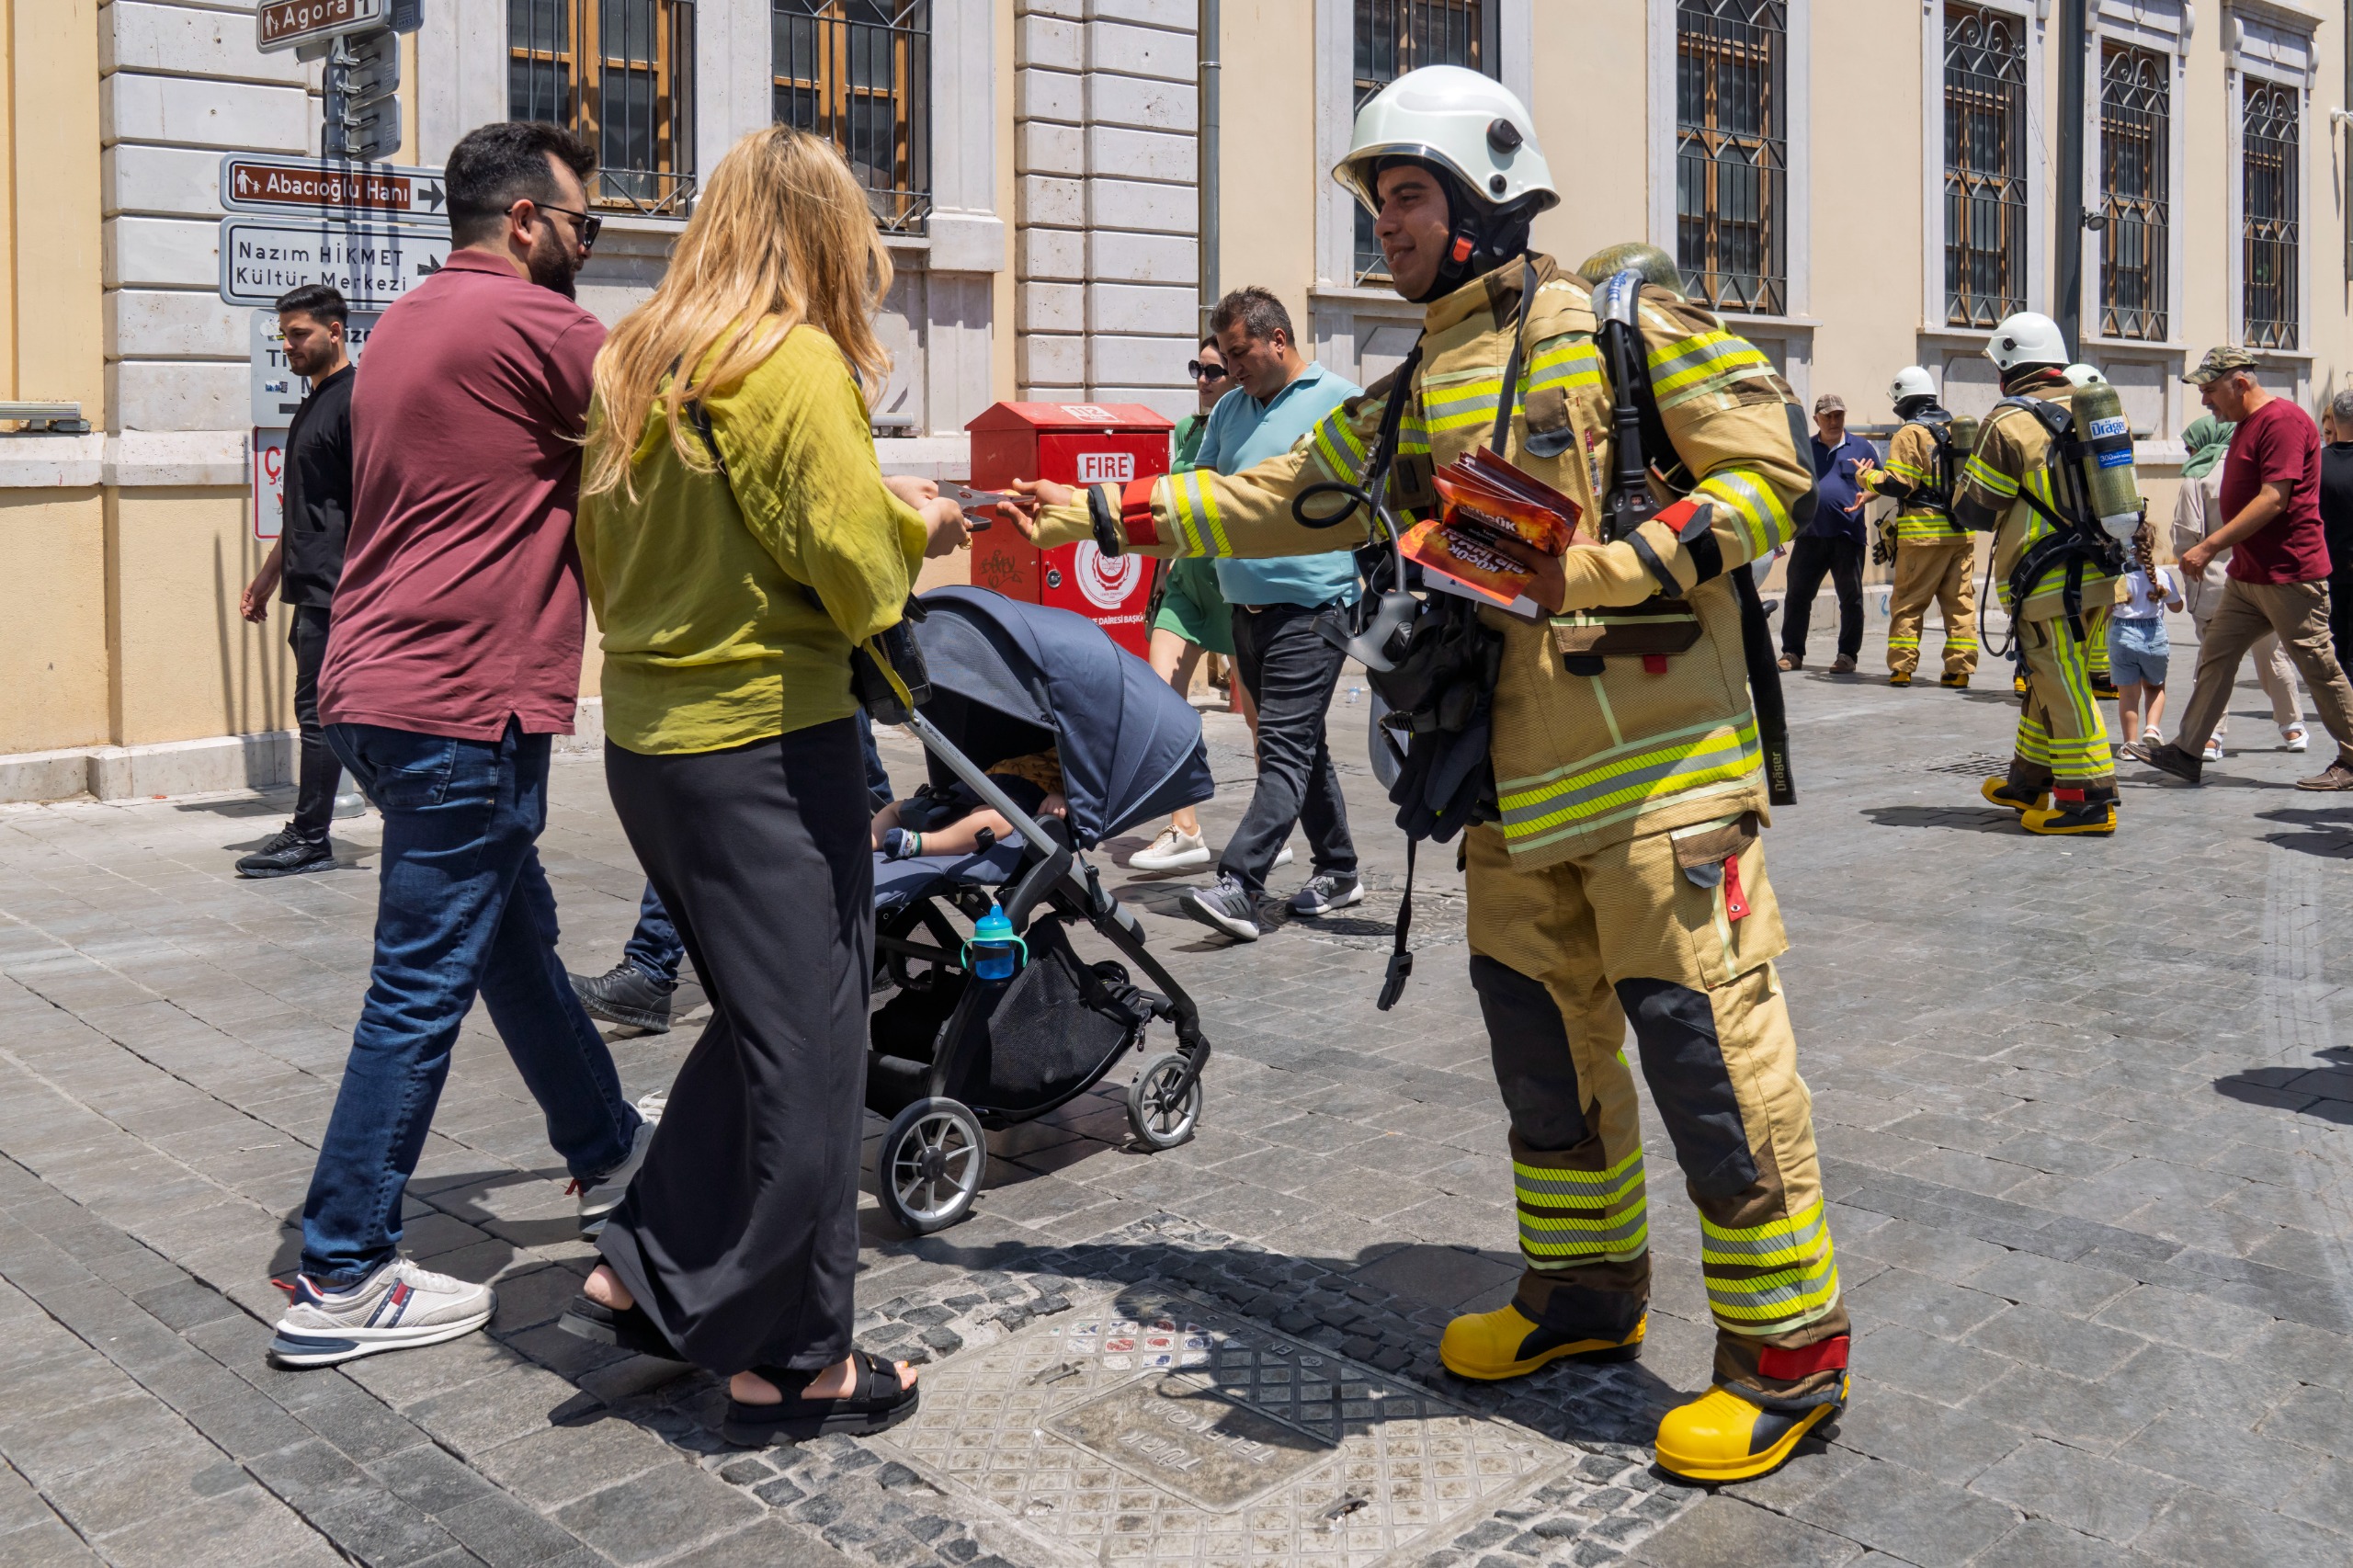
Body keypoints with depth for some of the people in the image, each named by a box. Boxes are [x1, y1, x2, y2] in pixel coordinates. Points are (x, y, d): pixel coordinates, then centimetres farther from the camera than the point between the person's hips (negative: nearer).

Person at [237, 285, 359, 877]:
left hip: (335, 590, -10)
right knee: (323, 711, 12)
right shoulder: (313, 405, 20)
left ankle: (309, 840, 0)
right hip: (312, 589, 10)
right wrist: (268, 576, 26)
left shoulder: (354, 400, -10)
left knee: (318, 711, -6)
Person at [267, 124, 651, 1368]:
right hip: (464, 705, -10)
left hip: (379, 688, 10)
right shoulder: (528, 322, -11)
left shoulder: (408, 324, 18)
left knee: (515, 936, 20)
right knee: (424, 986, -2)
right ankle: (342, 1283, 7)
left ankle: (612, 1159, 36)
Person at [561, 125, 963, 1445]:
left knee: (758, 1023, 21)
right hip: (770, 745, -8)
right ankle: (790, 1361, 14)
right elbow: (855, 573, -18)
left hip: (647, 737, 8)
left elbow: (605, 550, 16)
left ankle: (643, 1276, 25)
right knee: (807, 1045, 3)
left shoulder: (635, 362, 10)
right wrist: (914, 525, 4)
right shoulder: (795, 365, -14)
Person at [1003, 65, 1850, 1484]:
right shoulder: (1409, 398, 16)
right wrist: (1108, 514, 14)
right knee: (1542, 1034, 14)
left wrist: (1608, 572, -18)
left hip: (1658, 755, -7)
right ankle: (1588, 1285, 32)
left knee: (1704, 1035, -7)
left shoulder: (1623, 330, -4)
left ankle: (1791, 1346, 8)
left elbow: (1773, 470, -7)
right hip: (1515, 781, 7)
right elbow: (1277, 502, 19)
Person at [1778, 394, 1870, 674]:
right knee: (1797, 595, 1)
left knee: (1851, 597, 2)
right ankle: (1792, 653, 9)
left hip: (1848, 535, -1)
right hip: (1810, 533, 1)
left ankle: (1847, 655, 10)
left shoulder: (1861, 447, 10)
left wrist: (1864, 497, -11)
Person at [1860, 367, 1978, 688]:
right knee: (1960, 601, 7)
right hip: (1962, 532, 6)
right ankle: (1959, 670, 5)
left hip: (1923, 532, -6)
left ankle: (1901, 668, 0)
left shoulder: (1910, 433, -8)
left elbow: (1897, 483, -13)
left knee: (1907, 601, 2)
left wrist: (1867, 477, 3)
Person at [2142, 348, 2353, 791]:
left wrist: (2209, 547, -25)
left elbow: (2274, 500, -24)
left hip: (2290, 576, -10)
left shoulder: (2283, 419, -16)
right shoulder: (2246, 425, 15)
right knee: (2215, 655, 5)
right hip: (2247, 573, 10)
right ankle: (2187, 752, 5)